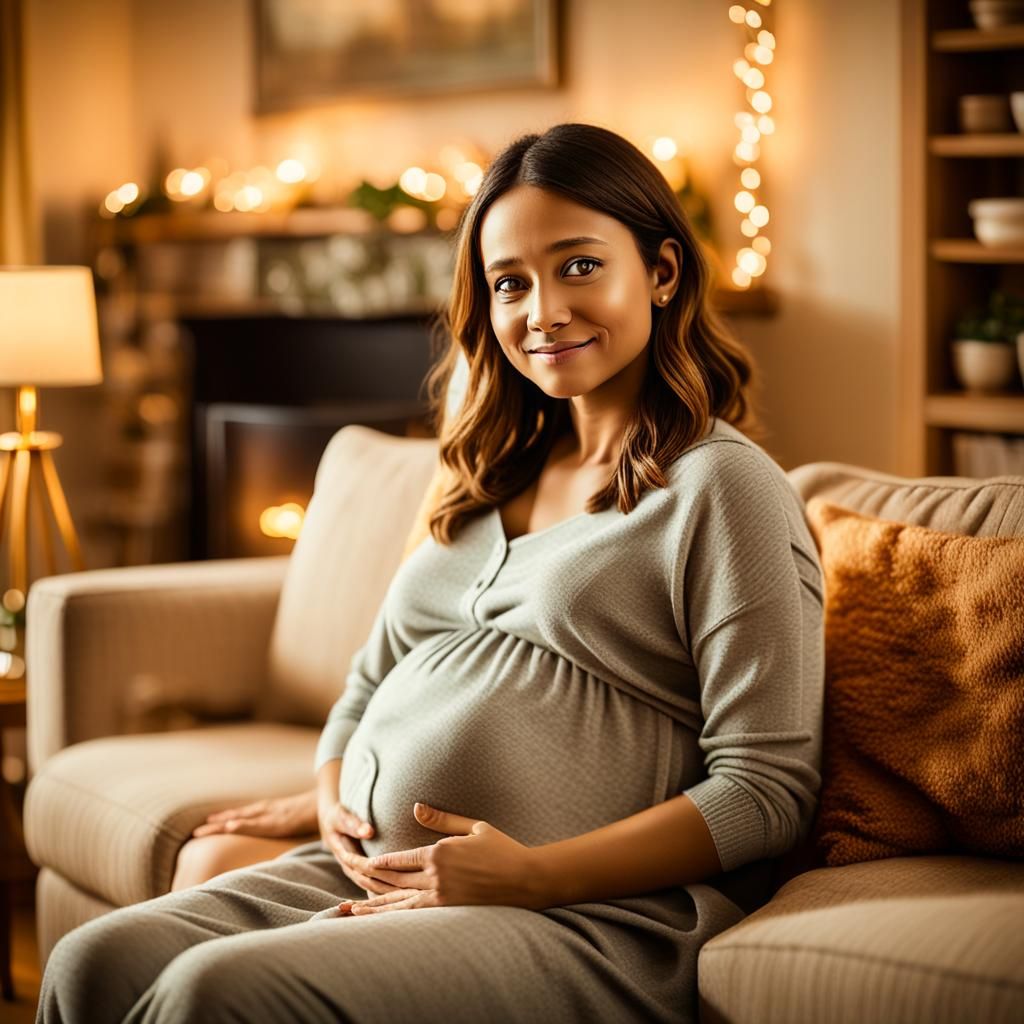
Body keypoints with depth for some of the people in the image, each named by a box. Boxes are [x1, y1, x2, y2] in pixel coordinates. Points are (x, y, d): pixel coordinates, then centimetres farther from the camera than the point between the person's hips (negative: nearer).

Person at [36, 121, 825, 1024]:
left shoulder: (722, 486, -4)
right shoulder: (491, 480, 21)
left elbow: (769, 790, -10)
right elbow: (370, 683, 27)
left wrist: (533, 874, -17)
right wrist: (334, 802, 4)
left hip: (592, 919, -7)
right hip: (379, 879, 7)